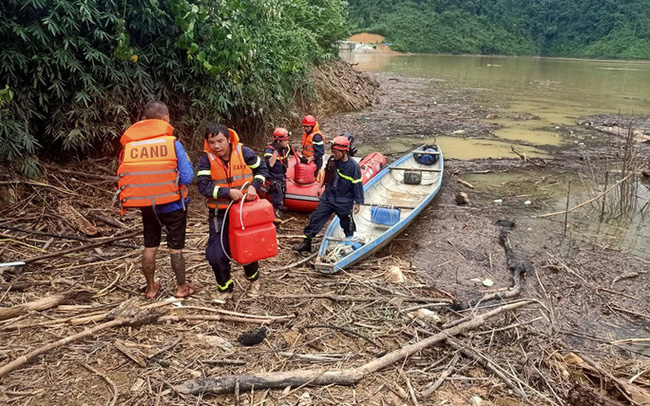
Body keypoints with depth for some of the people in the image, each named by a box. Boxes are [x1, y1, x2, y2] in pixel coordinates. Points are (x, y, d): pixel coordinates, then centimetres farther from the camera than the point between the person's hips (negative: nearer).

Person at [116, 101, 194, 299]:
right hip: (173, 205, -3)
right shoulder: (172, 143, -14)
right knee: (176, 247, 10)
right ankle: (182, 288, 22)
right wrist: (187, 161, 4)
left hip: (146, 206, 3)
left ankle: (151, 288, 29)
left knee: (150, 247, 17)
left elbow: (123, 176, 0)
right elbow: (186, 177, -15)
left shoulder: (129, 145, -4)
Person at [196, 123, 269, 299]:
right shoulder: (206, 159, -12)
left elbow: (262, 169, 4)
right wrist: (228, 192, -27)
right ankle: (225, 289, 21)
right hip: (220, 213, 0)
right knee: (216, 255, -5)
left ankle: (254, 279, 43)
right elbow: (203, 186, -19)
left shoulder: (244, 153, -10)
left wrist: (254, 186, -13)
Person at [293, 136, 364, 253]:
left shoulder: (353, 166, -18)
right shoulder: (332, 160, -4)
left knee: (347, 225, 13)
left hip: (344, 202, -4)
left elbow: (358, 185, -12)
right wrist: (320, 187, 18)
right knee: (316, 218, 1)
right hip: (328, 196, 4)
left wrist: (358, 203, -9)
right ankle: (306, 243, 10)